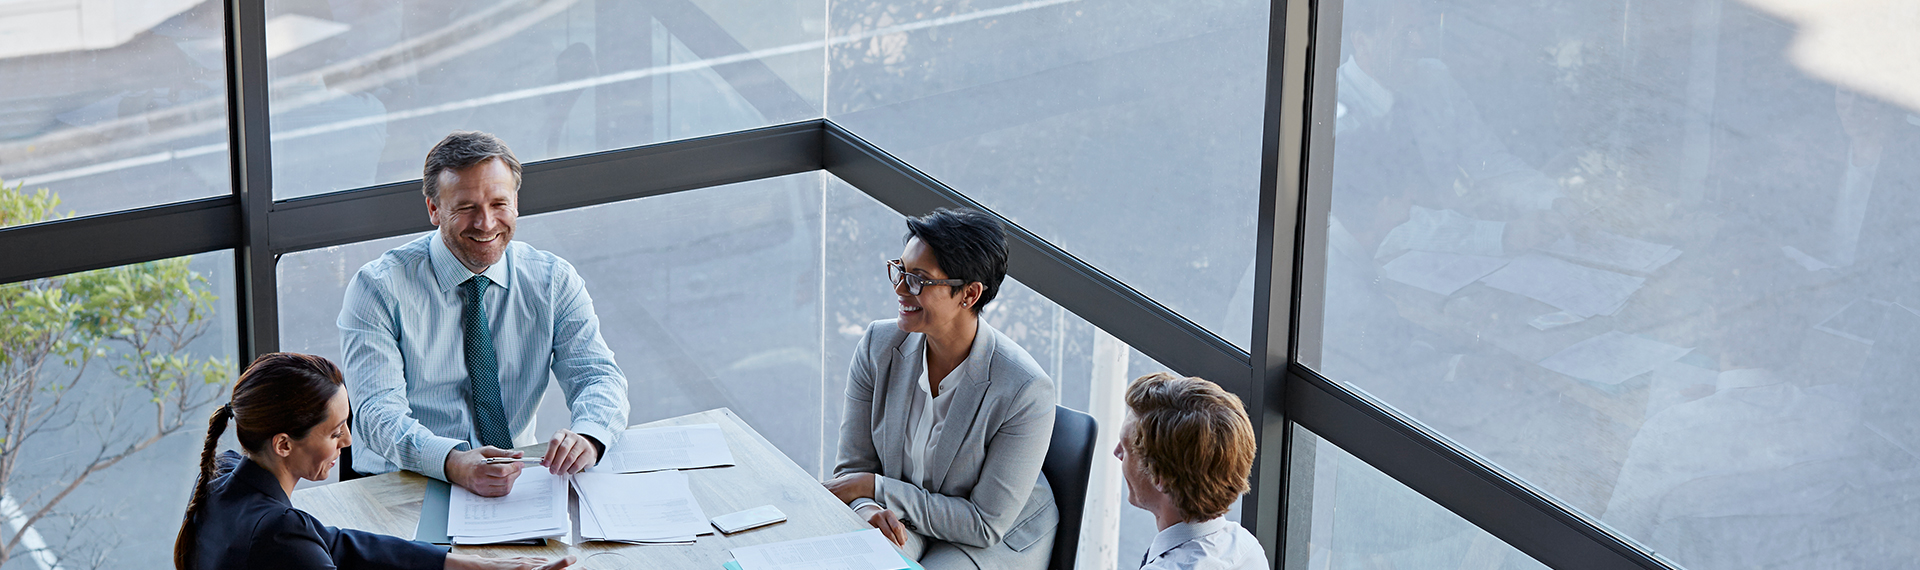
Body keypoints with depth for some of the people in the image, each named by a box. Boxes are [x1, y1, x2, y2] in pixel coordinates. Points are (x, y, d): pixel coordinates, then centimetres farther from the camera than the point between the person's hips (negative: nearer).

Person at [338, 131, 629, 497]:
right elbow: (379, 411, -17)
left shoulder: (554, 281, 5)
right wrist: (454, 463, -38)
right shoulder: (379, 288, -7)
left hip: (518, 482, 2)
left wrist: (587, 437, -28)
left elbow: (598, 376, -3)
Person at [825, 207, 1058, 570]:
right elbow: (853, 468, -3)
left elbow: (986, 523, -19)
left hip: (999, 541, -4)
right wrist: (868, 509, -28)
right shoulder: (879, 345, -9)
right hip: (902, 522, 4)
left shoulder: (1026, 391, -24)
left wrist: (874, 487, -20)